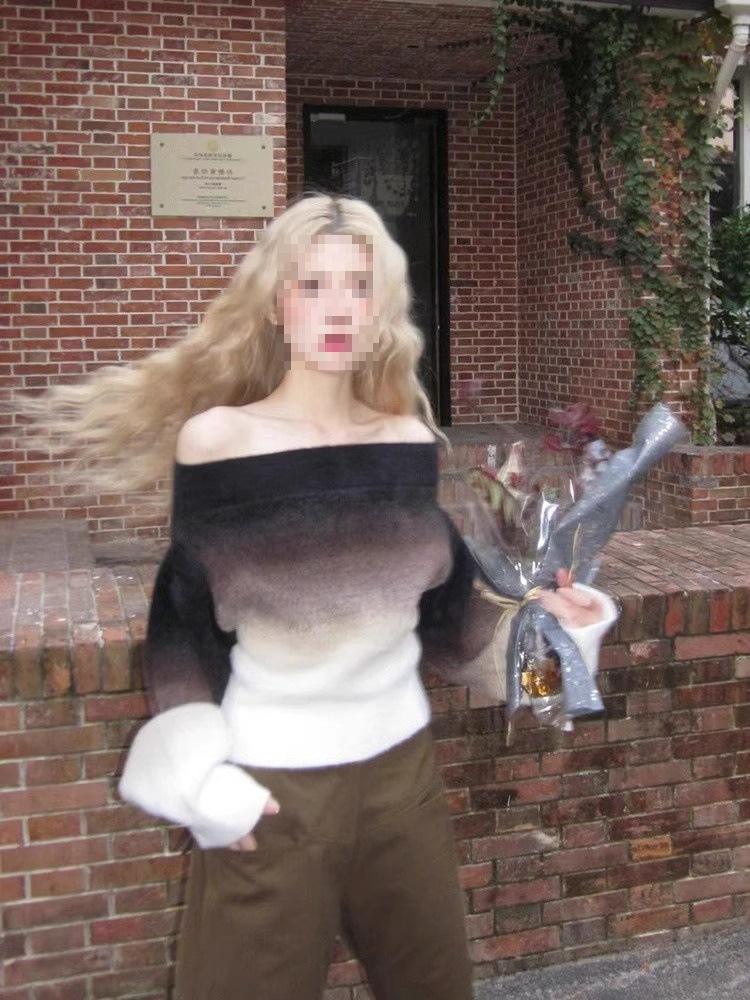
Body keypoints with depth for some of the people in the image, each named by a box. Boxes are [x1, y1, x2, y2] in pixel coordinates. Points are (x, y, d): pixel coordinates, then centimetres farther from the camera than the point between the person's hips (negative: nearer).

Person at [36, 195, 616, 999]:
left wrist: (536, 617, -5)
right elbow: (181, 621, -7)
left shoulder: (410, 439, 0)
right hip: (269, 785, -4)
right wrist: (198, 773, -14)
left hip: (403, 764, 4)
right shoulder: (218, 439, -11)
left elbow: (443, 600, 9)